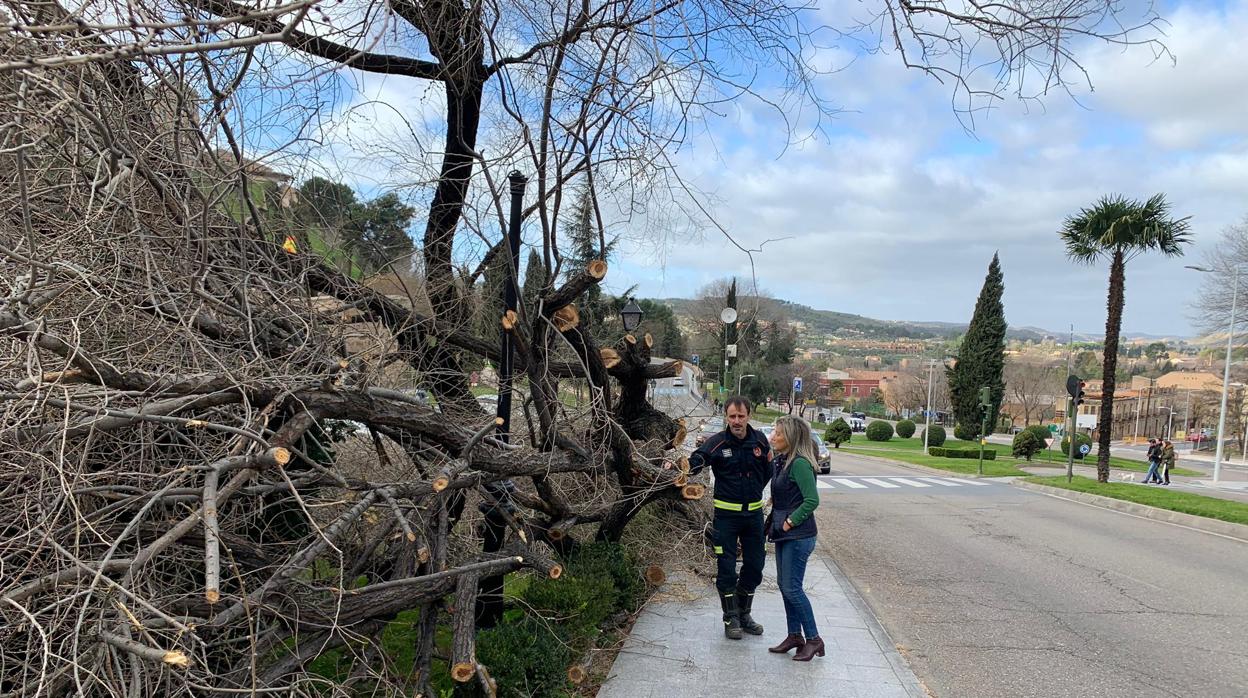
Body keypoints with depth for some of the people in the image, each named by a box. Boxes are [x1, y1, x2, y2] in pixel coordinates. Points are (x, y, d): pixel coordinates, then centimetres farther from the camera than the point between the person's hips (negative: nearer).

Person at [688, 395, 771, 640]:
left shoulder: (759, 440, -1)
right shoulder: (716, 443, -13)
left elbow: (768, 470, 14)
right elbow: (694, 463, -28)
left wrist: (753, 492, 9)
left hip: (754, 512, 4)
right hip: (726, 515, -4)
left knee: (754, 566, 12)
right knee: (726, 569, 2)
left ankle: (744, 614, 29)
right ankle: (731, 618, 17)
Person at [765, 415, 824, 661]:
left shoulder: (799, 464, -19)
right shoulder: (780, 461, 9)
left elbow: (812, 500, -22)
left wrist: (791, 521, -17)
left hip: (798, 536, -9)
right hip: (784, 534, 9)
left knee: (792, 588, -4)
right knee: (784, 586, 14)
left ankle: (814, 639, 8)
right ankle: (795, 636, 24)